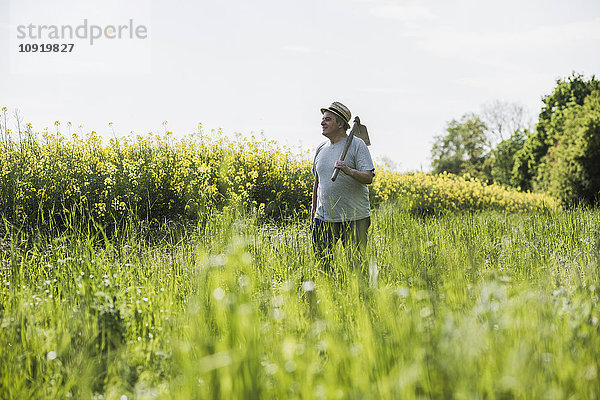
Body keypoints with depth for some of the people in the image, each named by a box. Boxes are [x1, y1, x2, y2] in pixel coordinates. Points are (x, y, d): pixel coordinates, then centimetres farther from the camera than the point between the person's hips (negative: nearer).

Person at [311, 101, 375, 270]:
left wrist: (349, 171, -29)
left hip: (354, 218, -5)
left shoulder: (357, 145, -4)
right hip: (324, 218, 5)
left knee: (356, 263, 1)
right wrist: (313, 210, 21)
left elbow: (368, 177, -11)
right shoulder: (321, 149, 14)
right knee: (319, 260, 2)